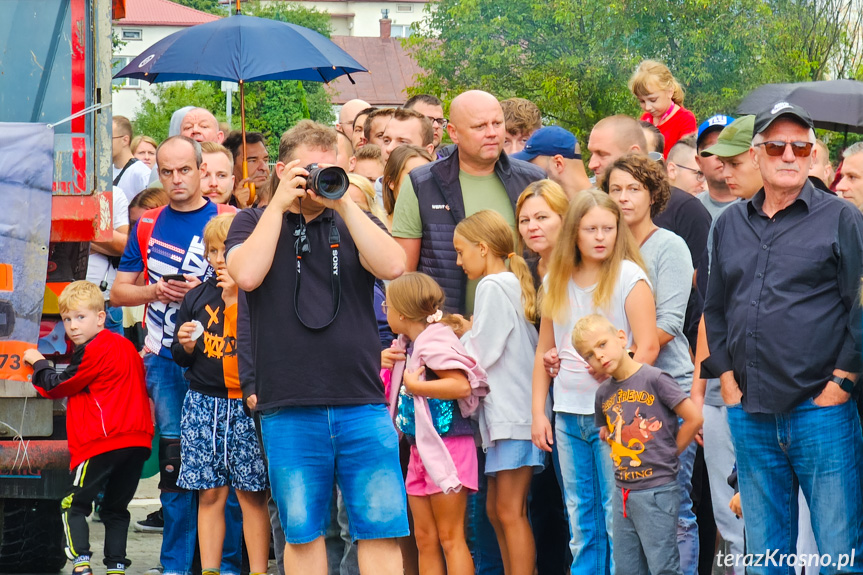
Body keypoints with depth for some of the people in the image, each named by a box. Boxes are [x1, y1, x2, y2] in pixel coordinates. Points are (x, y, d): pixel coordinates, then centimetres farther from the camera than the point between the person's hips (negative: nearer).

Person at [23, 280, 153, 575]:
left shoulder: (93, 352, -9)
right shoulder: (126, 346, 17)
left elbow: (58, 386, 0)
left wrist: (38, 362, 16)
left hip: (103, 442, -8)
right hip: (138, 440, 8)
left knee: (74, 505, 0)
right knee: (116, 508, 15)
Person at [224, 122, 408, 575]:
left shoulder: (352, 223, 14)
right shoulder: (253, 222, 11)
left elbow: (392, 266, -7)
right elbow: (247, 274, -11)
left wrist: (343, 202, -7)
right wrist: (279, 203, -6)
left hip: (362, 405, 1)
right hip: (289, 411, -1)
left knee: (381, 528, -3)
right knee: (301, 532, 5)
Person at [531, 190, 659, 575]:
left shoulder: (629, 276, -5)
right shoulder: (556, 282, 10)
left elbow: (647, 347, -9)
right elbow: (544, 351, 16)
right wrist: (538, 411, 10)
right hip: (568, 415, 5)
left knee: (617, 514, -4)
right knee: (580, 517, 10)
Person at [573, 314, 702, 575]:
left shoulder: (653, 379, -11)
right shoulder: (604, 393, 8)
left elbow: (694, 418, -10)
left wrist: (668, 454, -3)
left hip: (657, 491, -7)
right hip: (623, 492, 7)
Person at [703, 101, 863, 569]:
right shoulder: (730, 225, 14)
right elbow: (715, 308, 19)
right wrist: (726, 378, 9)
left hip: (821, 409, -4)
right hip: (750, 414, 4)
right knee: (763, 553, 11)